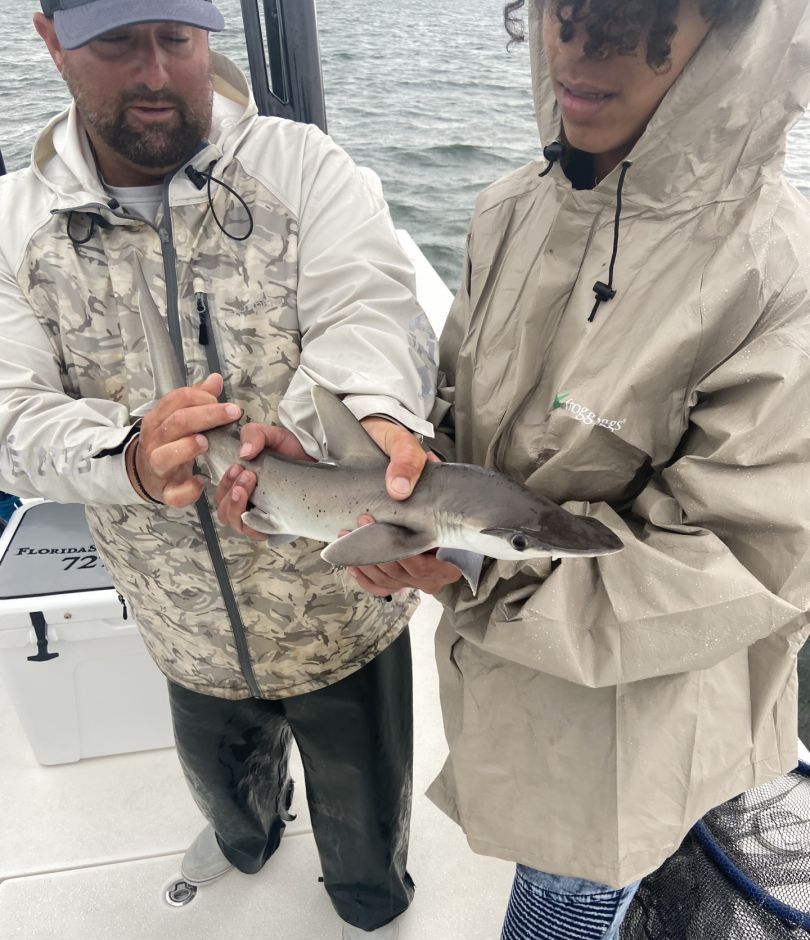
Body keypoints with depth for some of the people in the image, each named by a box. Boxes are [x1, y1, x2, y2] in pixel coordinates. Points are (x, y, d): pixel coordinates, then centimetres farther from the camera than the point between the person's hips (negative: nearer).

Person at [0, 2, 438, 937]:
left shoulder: (302, 167, -12)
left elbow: (370, 313, -27)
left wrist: (318, 422, -51)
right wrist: (129, 454, -37)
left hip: (342, 607, -2)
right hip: (190, 626, 3)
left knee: (362, 804, 24)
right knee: (221, 773, 35)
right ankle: (247, 837, 74)